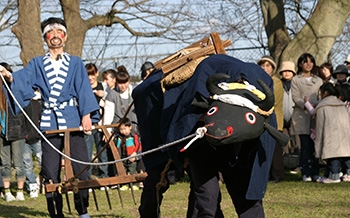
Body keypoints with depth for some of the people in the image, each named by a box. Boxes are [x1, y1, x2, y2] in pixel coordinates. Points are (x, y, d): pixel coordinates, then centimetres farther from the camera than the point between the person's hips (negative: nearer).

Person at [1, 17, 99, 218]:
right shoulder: (37, 64, 12)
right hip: (49, 122, 1)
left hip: (73, 120, -1)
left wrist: (87, 115, -13)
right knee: (51, 171, 0)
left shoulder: (75, 63, 11)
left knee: (81, 167, -6)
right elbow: (22, 79, -5)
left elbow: (84, 91, 1)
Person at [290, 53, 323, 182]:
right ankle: (306, 173, -5)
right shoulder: (296, 80, 9)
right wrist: (306, 106, -18)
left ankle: (315, 173, 1)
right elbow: (295, 97, -2)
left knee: (315, 145, -3)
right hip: (302, 116, -3)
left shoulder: (318, 80, 21)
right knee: (305, 145, -8)